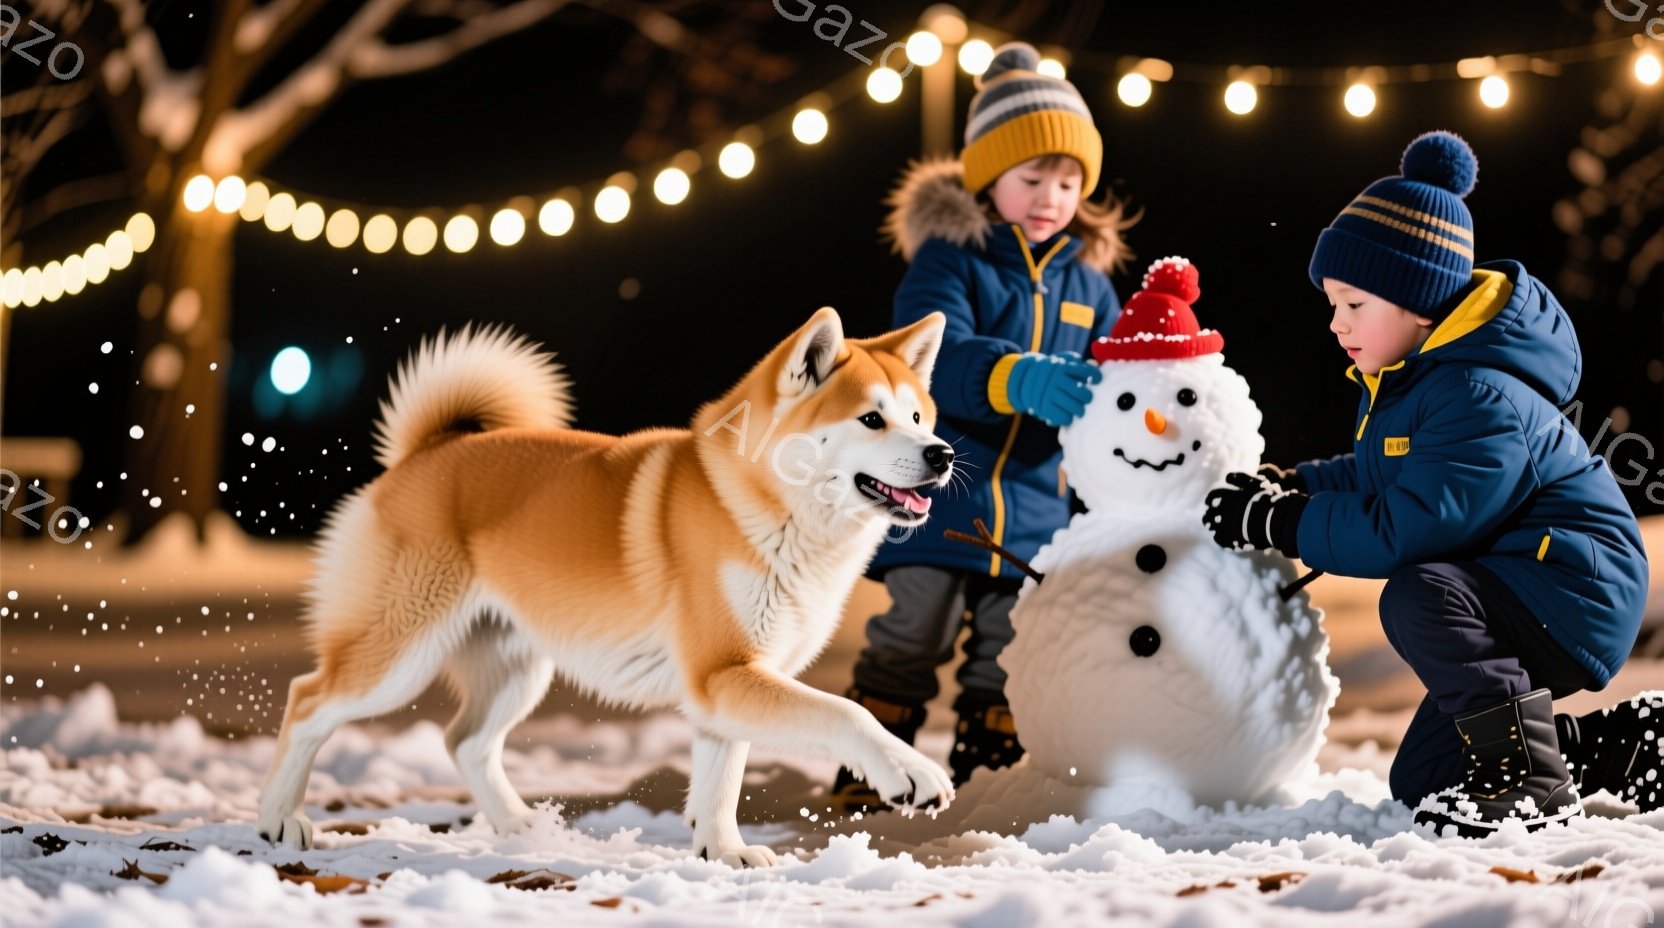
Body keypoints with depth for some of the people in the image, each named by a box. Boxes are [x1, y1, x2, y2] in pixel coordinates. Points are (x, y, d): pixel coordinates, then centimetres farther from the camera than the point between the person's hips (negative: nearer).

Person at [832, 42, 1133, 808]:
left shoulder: (1086, 279, 11)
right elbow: (935, 357, -22)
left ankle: (986, 774, 25)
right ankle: (868, 772, 7)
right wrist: (1016, 379, -39)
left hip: (1034, 506, 5)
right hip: (940, 491, -4)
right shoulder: (948, 257, -6)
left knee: (1009, 654, 11)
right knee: (913, 637, -5)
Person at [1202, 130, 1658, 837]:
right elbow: (1370, 477, 15)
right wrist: (1287, 487, -4)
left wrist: (1284, 525, -25)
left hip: (1571, 595, -11)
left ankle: (1531, 781, -24)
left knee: (1418, 599, -37)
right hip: (1501, 603, 11)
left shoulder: (1478, 397, -27)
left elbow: (1404, 529, -33)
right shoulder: (1405, 379, 6)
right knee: (1418, 779, 13)